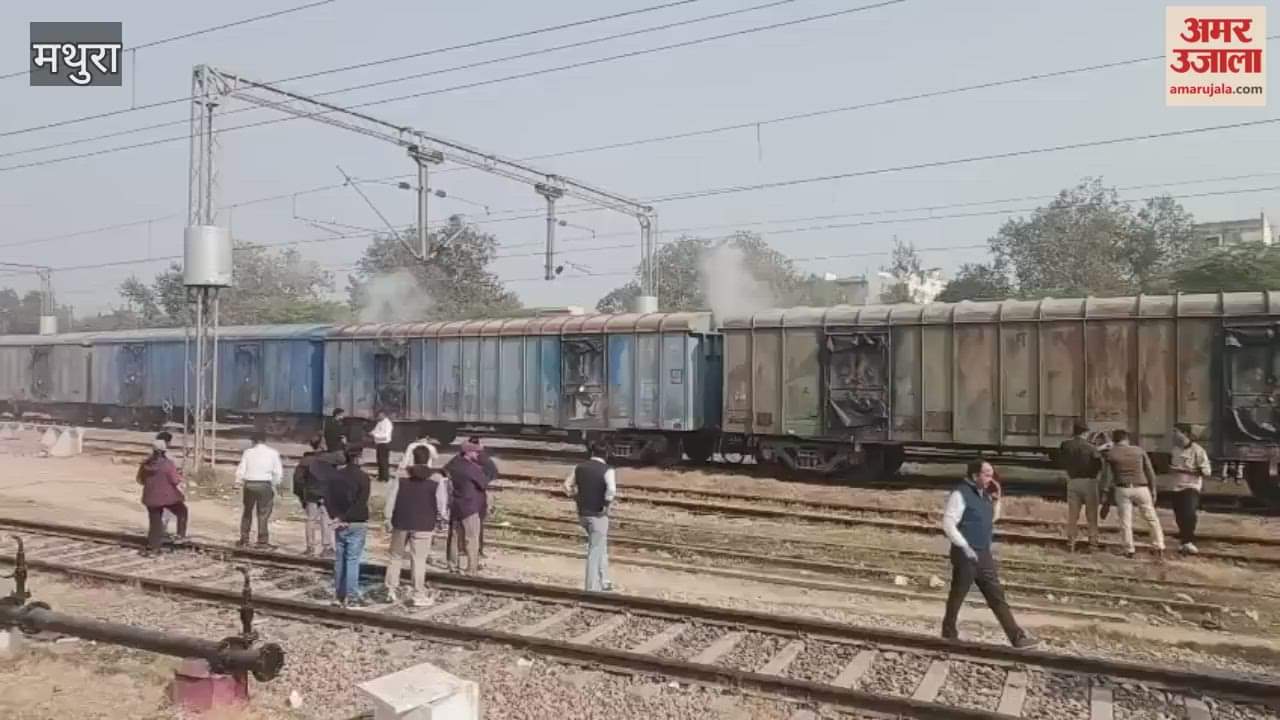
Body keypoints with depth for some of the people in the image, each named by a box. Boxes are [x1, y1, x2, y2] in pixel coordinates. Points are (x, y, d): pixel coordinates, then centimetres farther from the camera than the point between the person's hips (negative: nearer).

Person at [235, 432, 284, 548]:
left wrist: (240, 481, 15)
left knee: (247, 512, 17)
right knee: (264, 514, 5)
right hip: (265, 486, -2)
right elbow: (278, 472, -3)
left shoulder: (248, 452, 1)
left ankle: (244, 539, 22)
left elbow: (241, 470, 0)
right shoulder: (273, 453, -1)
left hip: (249, 485, 2)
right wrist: (274, 485, 9)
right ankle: (263, 541, 4)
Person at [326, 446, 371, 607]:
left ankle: (339, 595, 17)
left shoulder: (336, 476, 6)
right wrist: (346, 519, -13)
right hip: (356, 524, -5)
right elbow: (361, 502, -18)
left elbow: (328, 499, 2)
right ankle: (352, 596, -1)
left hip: (340, 523, 5)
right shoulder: (362, 477, -11)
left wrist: (336, 517, -3)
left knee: (339, 559, 12)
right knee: (353, 560, -2)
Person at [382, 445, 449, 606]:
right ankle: (418, 595, 4)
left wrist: (388, 519, 8)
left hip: (401, 522, 2)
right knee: (418, 559, 2)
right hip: (423, 525, -2)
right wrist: (442, 519, 11)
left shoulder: (401, 475, 0)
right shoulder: (437, 478, -4)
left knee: (396, 556, 17)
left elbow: (391, 498, 0)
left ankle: (391, 589, 20)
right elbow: (442, 502, -2)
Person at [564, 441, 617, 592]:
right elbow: (612, 490, -30)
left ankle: (603, 581, 25)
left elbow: (567, 486, 11)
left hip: (583, 514, 6)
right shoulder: (607, 470, -13)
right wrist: (606, 505, -16)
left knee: (601, 546, 23)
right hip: (598, 515, -6)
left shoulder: (580, 467, 4)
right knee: (595, 551, 4)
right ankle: (592, 587, 10)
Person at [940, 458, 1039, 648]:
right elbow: (948, 524, -20)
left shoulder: (984, 494, 10)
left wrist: (996, 499, 8)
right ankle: (949, 634, 21)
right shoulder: (960, 494, -16)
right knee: (957, 597, 6)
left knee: (997, 597, 8)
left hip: (984, 554, 8)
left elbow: (992, 518, 23)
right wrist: (964, 547, -22)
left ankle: (1017, 637, 10)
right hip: (966, 555, -8)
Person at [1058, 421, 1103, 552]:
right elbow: (1100, 466, -9)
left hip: (1073, 481, 2)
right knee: (1092, 515, 10)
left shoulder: (1065, 446, -1)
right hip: (1089, 481, -2)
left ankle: (1070, 543, 9)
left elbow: (1061, 464, 7)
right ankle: (1093, 542, 9)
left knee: (1072, 515, 10)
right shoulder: (1091, 448, -9)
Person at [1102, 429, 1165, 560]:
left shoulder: (1110, 454, 1)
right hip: (1141, 488, 1)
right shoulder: (1139, 450, 4)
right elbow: (1150, 472, 3)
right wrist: (1153, 489, 11)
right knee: (1152, 518, 9)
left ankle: (1129, 550, 8)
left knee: (1126, 521, 6)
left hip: (1122, 489, 0)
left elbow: (1109, 476, 0)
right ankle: (1159, 547, 4)